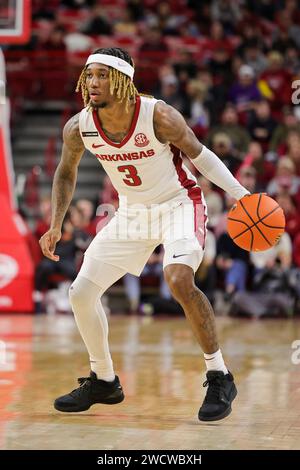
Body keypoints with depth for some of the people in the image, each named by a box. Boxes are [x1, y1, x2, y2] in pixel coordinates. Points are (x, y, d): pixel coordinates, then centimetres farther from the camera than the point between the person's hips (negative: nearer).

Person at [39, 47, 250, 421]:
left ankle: (219, 379, -15)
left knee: (179, 280, -32)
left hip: (180, 205, -5)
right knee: (81, 293, 2)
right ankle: (104, 381, 23)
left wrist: (240, 194, -20)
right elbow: (66, 172, 7)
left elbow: (199, 155, -11)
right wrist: (56, 225, 2)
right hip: (132, 212, 5)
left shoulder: (158, 116, -26)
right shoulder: (79, 127, -14)